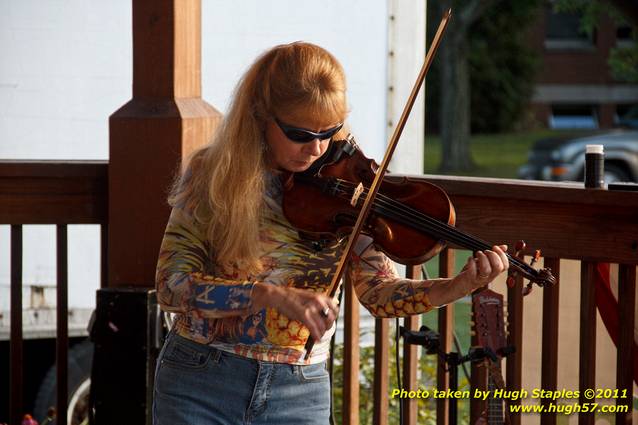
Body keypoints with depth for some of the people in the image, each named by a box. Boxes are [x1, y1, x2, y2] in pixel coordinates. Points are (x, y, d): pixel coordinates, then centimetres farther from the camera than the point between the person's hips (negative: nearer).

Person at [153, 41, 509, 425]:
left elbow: (379, 292, -6)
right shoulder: (211, 174, -7)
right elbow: (172, 285, -14)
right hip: (200, 383, -1)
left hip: (300, 394, 1)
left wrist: (461, 286, -23)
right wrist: (275, 295, -27)